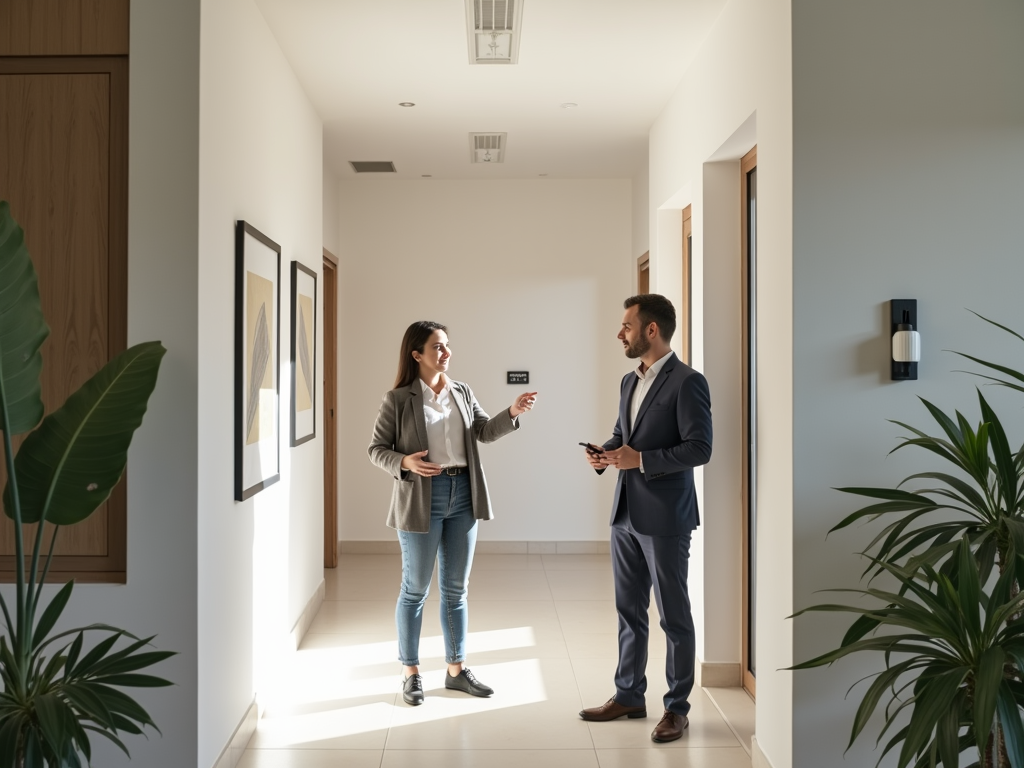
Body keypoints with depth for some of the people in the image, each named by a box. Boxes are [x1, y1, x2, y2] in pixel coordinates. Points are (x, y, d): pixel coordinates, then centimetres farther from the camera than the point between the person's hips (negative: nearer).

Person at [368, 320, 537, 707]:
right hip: (422, 498, -5)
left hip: (463, 495, 5)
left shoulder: (462, 392, 8)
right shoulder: (398, 400, -6)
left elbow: (485, 431, -1)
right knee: (416, 589, 6)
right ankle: (410, 672, 20)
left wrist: (512, 413, -18)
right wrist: (405, 463, -22)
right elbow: (376, 449, -4)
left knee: (456, 588, 13)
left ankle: (456, 669, 25)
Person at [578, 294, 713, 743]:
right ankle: (629, 696, 29)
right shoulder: (629, 381, 12)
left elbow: (700, 448, -17)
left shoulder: (687, 382, -13)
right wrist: (606, 453, 0)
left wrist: (639, 459, -21)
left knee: (674, 616, 5)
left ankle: (677, 707, 18)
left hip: (665, 518, -8)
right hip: (626, 514, 8)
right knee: (628, 611, 16)